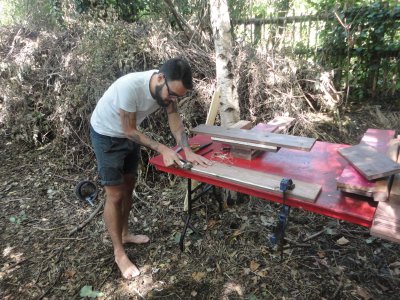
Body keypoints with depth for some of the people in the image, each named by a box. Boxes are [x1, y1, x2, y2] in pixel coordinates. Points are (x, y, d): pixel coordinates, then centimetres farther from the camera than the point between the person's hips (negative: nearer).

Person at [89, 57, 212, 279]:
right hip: (107, 136, -7)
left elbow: (175, 121, -12)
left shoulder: (169, 87, -18)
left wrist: (188, 151, -27)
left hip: (130, 134, 7)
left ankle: (124, 233, 37)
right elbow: (129, 130, -28)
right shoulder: (130, 86, -38)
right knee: (115, 195, -3)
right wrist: (162, 149, -33)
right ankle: (119, 253, 14)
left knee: (129, 186, 17)